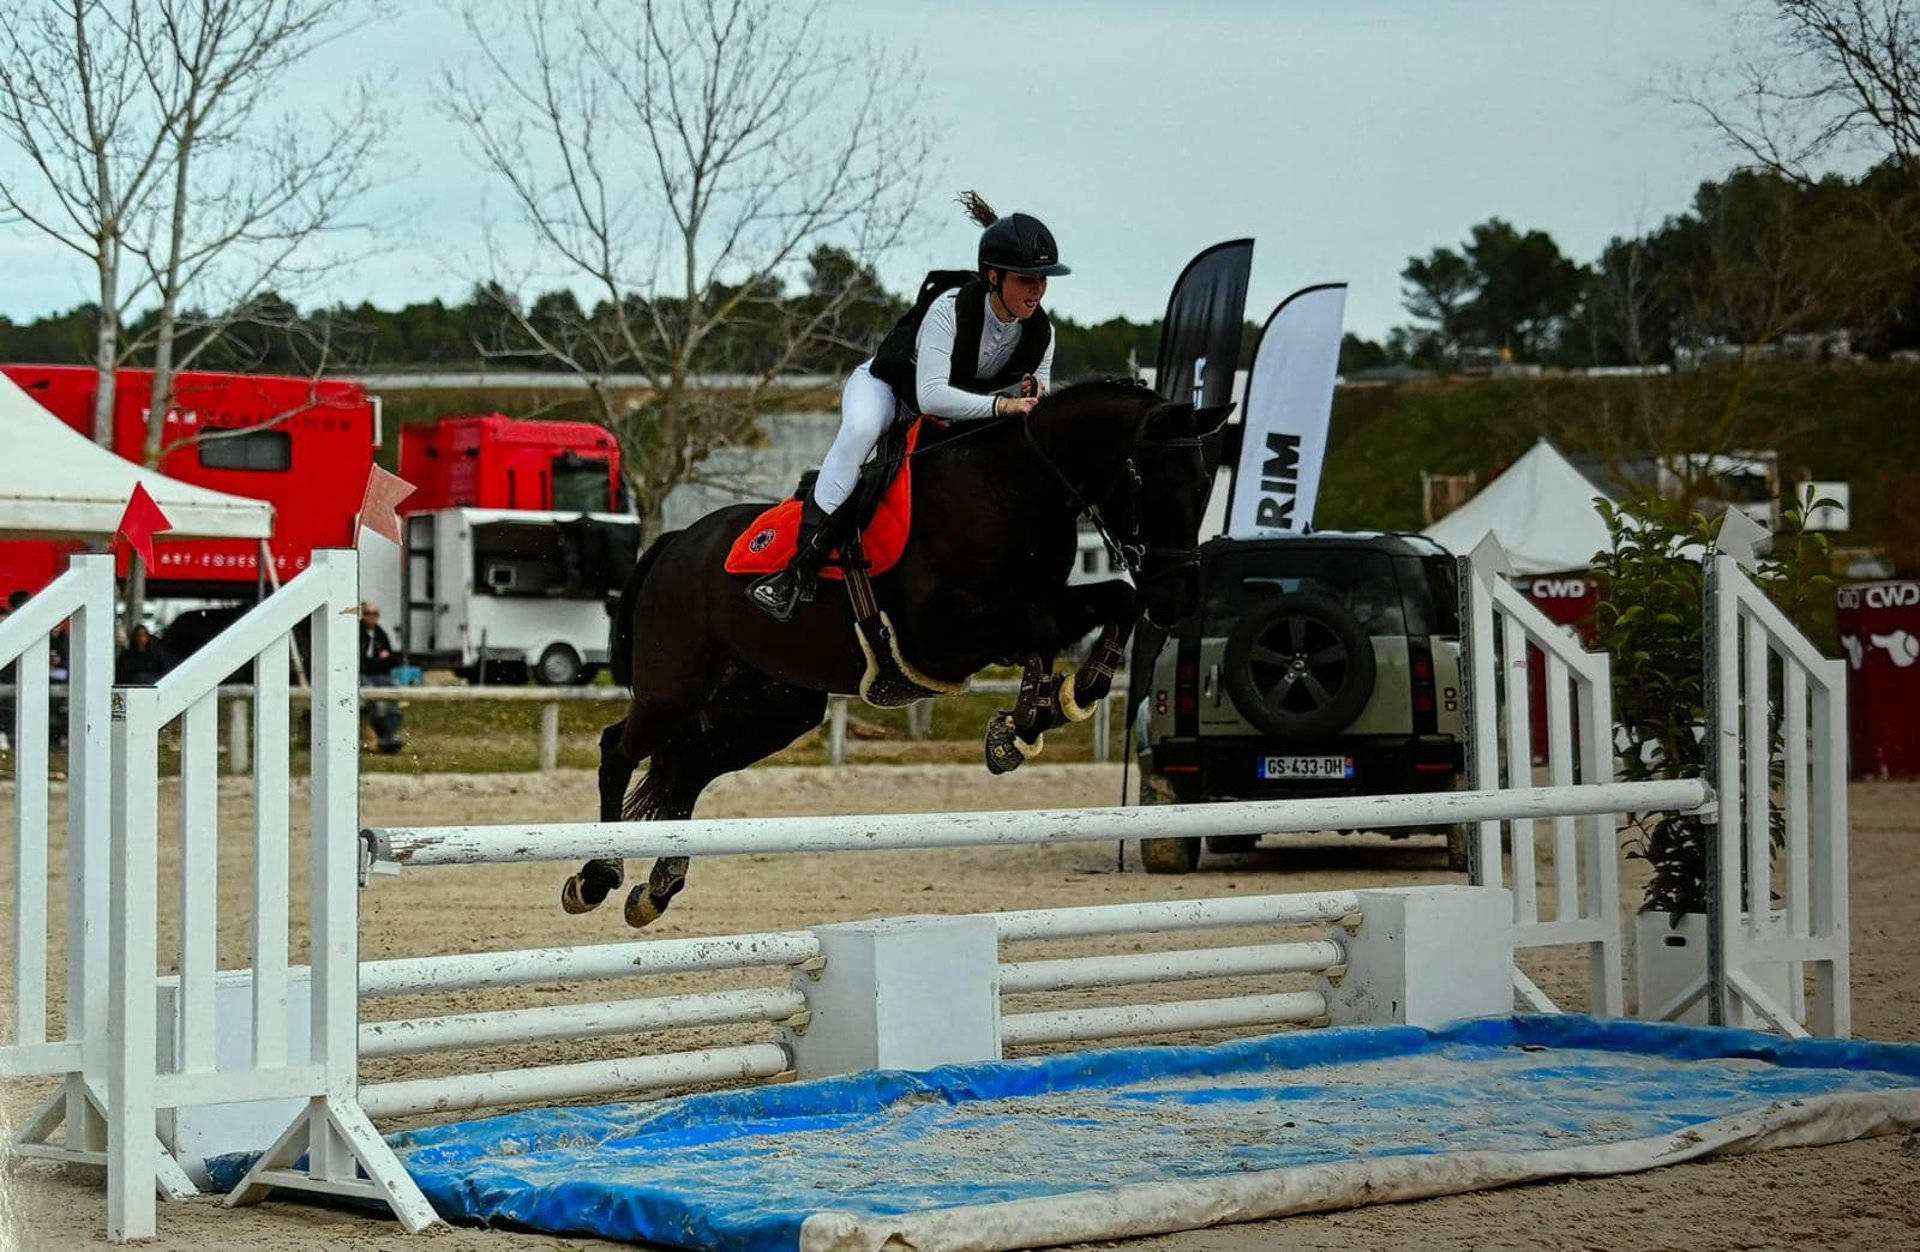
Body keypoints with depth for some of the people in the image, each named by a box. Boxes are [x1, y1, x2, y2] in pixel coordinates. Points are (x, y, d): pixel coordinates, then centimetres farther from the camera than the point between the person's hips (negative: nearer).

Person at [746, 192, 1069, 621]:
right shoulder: (950, 308, -34)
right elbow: (931, 394, -42)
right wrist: (999, 404, -50)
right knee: (860, 431, -39)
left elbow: (1034, 405, -4)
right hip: (887, 385, -7)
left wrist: (1033, 391, -28)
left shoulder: (1041, 331, -17)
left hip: (959, 409, 7)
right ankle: (801, 567, -42)